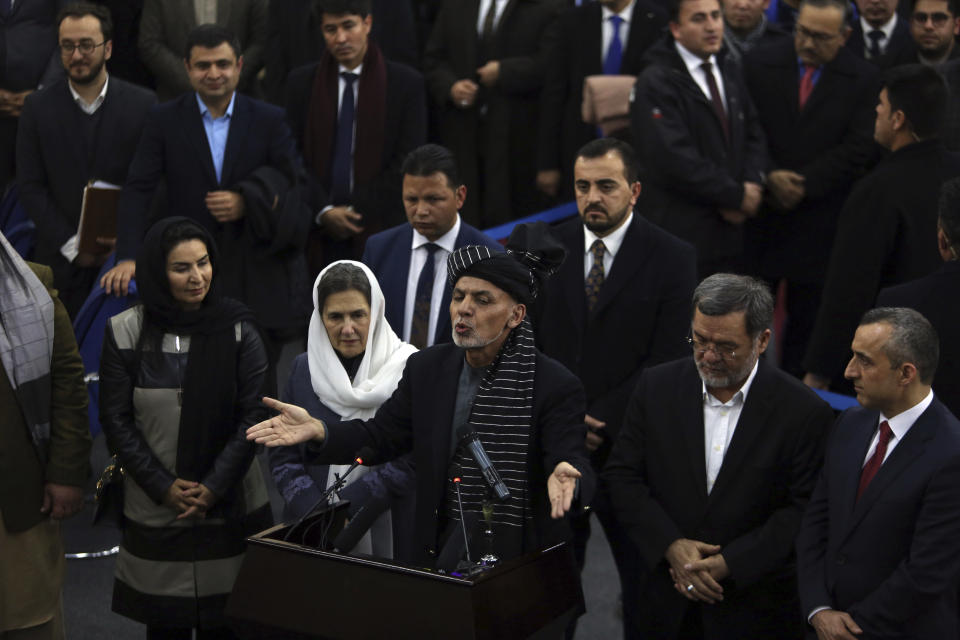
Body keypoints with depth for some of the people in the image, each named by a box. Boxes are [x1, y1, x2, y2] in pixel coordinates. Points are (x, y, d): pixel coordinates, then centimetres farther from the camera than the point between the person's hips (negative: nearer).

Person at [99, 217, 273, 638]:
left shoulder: (236, 328, -1)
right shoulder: (125, 332, -1)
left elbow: (252, 415, -3)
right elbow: (116, 421, 0)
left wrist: (214, 487, -10)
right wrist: (164, 488, -8)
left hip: (230, 505, 0)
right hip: (154, 514, 0)